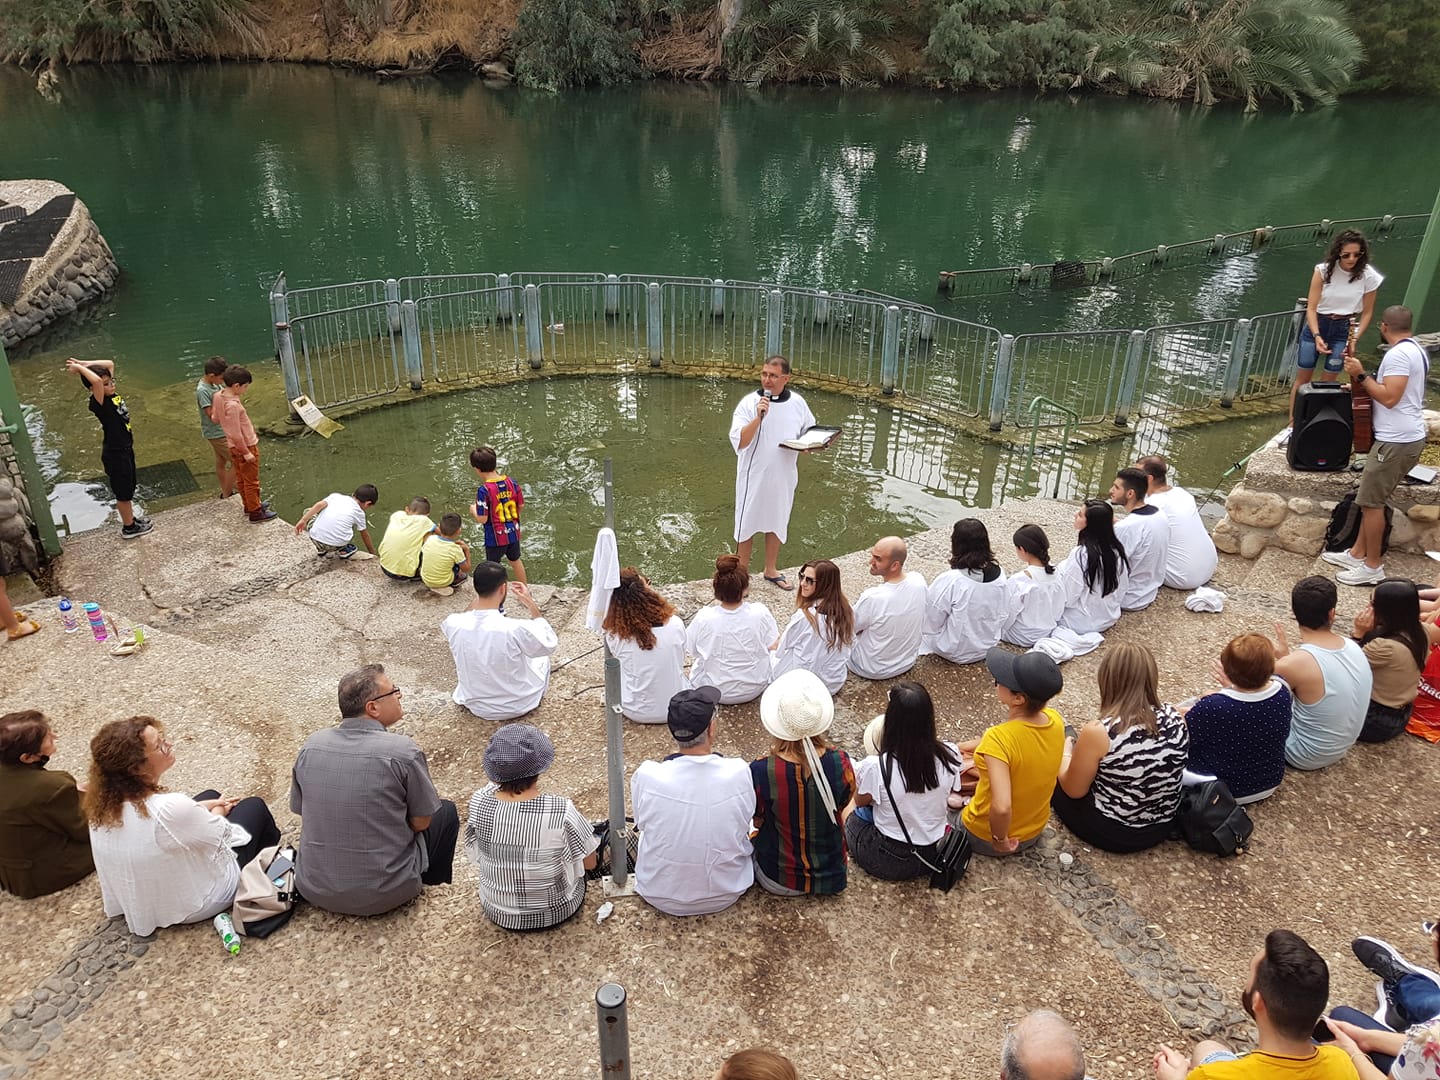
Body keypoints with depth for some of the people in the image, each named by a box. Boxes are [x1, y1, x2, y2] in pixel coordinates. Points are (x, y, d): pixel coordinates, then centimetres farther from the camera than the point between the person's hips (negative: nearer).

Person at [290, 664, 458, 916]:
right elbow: (421, 822, -8)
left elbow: (300, 808, 8)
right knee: (446, 811, 17)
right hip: (383, 897, -4)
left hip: (315, 891, 5)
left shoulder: (312, 745, -6)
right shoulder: (403, 750, -20)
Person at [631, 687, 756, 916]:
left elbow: (641, 822, -5)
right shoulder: (738, 773, -26)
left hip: (659, 895, 1)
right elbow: (746, 823, -6)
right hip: (725, 895, 0)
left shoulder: (647, 776, -27)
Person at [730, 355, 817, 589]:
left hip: (783, 476, 4)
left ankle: (771, 570, 36)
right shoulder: (749, 402, -14)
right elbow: (739, 442, -20)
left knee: (776, 522, 18)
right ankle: (742, 572, 25)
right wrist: (758, 417, -31)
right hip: (754, 475, -3)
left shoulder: (798, 403, -3)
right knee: (747, 524, 9)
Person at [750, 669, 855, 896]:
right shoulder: (840, 763, -23)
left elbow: (757, 820, -8)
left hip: (777, 882, -3)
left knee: (751, 840, 30)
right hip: (831, 879, 3)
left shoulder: (760, 773, -29)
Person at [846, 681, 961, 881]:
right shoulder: (949, 755, -19)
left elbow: (860, 801, -5)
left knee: (853, 818, 26)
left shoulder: (874, 767, -28)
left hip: (889, 864, -3)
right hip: (934, 856, 4)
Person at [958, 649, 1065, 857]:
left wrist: (999, 840, -24)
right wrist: (979, 744, 9)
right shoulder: (1055, 721, -17)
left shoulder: (998, 739, -37)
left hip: (985, 839, -7)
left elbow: (1001, 807, -44)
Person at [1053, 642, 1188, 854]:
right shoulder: (1175, 719, -14)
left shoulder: (1098, 733, -28)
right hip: (1162, 827, 6)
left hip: (1110, 833, -5)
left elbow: (1074, 790, -12)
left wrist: (1065, 754, 8)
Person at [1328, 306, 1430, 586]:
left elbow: (1390, 397, -24)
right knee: (1372, 498, 16)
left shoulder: (1398, 354, -18)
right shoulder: (1416, 349, 15)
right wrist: (1363, 381, 19)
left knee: (1370, 502, -4)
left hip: (1397, 441, -10)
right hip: (1407, 437, 10)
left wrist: (1361, 376, -16)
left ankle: (1372, 566, 4)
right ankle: (1358, 554, 24)